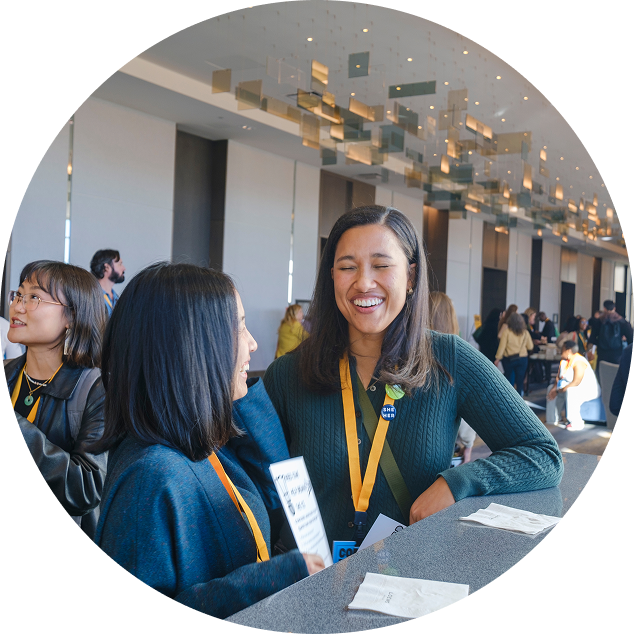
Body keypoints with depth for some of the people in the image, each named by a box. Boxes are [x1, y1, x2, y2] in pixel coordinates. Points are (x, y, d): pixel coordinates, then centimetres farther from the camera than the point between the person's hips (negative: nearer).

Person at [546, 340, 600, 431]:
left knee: (571, 391, -38)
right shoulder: (564, 361, 5)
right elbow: (559, 378, 6)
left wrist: (558, 391, -28)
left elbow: (576, 382, -31)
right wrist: (554, 389, -15)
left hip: (589, 390, -10)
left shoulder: (578, 362, -24)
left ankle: (576, 423, -32)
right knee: (551, 387, 8)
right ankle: (553, 419, 9)